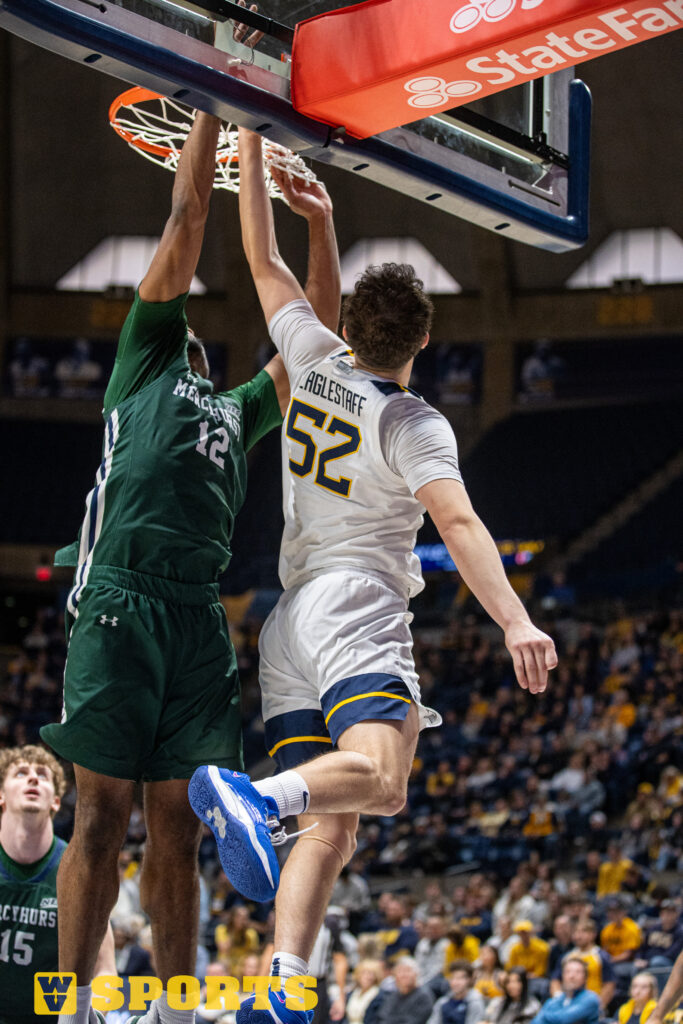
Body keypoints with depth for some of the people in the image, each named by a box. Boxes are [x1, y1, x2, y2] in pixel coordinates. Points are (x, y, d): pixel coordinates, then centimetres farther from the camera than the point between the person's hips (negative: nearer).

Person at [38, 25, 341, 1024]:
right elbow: (186, 221, 16)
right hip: (121, 599, -5)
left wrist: (320, 220, 23)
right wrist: (214, 106, 17)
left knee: (177, 824, 4)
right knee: (104, 812, -7)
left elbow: (315, 334, 29)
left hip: (199, 615, 5)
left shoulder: (240, 409, 29)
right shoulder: (140, 365, 16)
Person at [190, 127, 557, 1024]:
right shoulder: (416, 426, -4)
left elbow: (264, 262, 21)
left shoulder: (317, 365, 11)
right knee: (380, 780, -28)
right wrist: (515, 621, -27)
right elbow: (458, 524, -18)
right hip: (359, 613, -7)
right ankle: (251, 796, -54)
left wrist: (251, 150, 27)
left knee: (331, 828, -1)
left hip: (289, 623, 7)